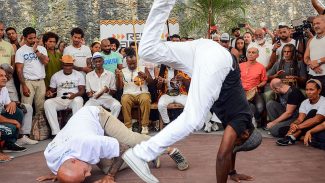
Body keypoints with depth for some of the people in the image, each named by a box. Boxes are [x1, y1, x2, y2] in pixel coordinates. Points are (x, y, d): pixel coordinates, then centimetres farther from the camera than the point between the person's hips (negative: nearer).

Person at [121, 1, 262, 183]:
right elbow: (223, 156, -1)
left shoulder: (238, 118, 23)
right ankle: (141, 154, -23)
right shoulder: (241, 122, 4)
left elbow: (230, 148, 37)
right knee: (192, 120, -14)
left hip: (206, 51, 8)